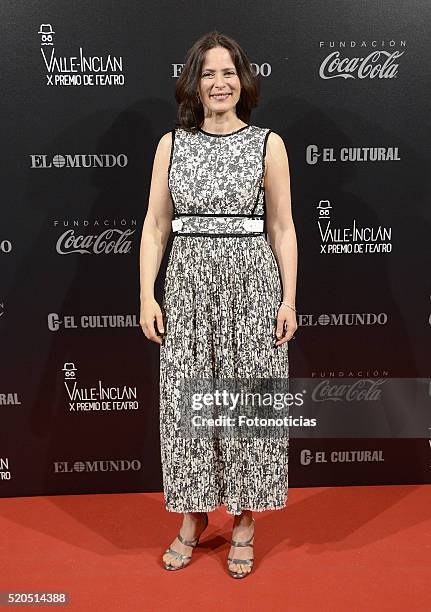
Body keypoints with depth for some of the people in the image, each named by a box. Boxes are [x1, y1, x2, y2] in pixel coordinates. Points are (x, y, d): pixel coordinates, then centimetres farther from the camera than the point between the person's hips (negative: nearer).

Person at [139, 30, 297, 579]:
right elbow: (156, 224, 6)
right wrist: (147, 295, -2)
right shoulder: (171, 144, 8)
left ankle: (244, 523, 22)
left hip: (251, 280, -1)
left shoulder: (267, 143, 4)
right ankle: (193, 517, 25)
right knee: (187, 398, 6)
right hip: (188, 284, 2)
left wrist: (289, 300, -3)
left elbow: (282, 228, 3)